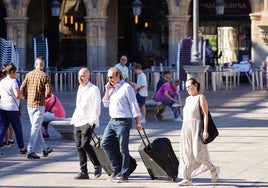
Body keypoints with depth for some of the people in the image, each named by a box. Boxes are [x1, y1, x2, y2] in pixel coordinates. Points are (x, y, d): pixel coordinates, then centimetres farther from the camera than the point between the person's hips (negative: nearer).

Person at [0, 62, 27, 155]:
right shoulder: (13, 81, -11)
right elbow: (17, 95, -19)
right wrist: (24, 96, -1)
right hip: (12, 107, -6)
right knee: (18, 129, 8)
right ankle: (22, 148, 18)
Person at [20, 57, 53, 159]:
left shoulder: (29, 75, 2)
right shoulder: (45, 76, -10)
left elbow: (22, 89, -1)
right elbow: (48, 92, -16)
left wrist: (27, 98, 14)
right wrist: (45, 96, 6)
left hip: (29, 104, 5)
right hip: (39, 105, -5)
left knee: (36, 127, 16)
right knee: (35, 128, -4)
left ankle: (45, 149, 27)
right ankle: (30, 151, -10)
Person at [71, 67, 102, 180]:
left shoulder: (93, 90, -6)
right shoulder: (80, 89, 20)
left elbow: (96, 107, -10)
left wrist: (92, 121, -16)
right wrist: (74, 119, 17)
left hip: (88, 122, -8)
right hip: (77, 123, 8)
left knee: (85, 144, -18)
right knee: (79, 147, 3)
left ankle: (97, 165, 1)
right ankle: (83, 172, 6)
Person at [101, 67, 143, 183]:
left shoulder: (126, 88, -9)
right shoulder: (111, 88, 14)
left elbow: (134, 106, -10)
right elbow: (105, 104, 18)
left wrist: (138, 122, -12)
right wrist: (107, 91, 5)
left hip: (123, 122, -8)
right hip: (112, 121, 8)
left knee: (123, 149, -3)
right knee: (105, 143, 4)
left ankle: (124, 175, 3)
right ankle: (116, 169, 14)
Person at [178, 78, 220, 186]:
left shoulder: (201, 98, -6)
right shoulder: (188, 99, 15)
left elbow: (205, 115, -11)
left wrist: (205, 130, -19)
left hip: (197, 128, -7)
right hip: (186, 128, 7)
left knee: (198, 153, -11)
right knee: (186, 154, 2)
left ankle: (214, 170, 12)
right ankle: (187, 179, 4)